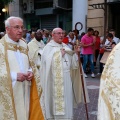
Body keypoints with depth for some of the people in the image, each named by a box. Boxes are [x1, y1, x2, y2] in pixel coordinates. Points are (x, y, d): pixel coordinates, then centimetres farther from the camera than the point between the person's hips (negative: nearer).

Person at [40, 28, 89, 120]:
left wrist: (75, 53, -5)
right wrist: (59, 54, -13)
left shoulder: (65, 47, 13)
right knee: (56, 102, 1)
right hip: (55, 81, -6)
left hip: (67, 80, 6)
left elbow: (73, 64, 10)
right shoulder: (49, 47, -4)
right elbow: (48, 61, -20)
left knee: (67, 101, 11)